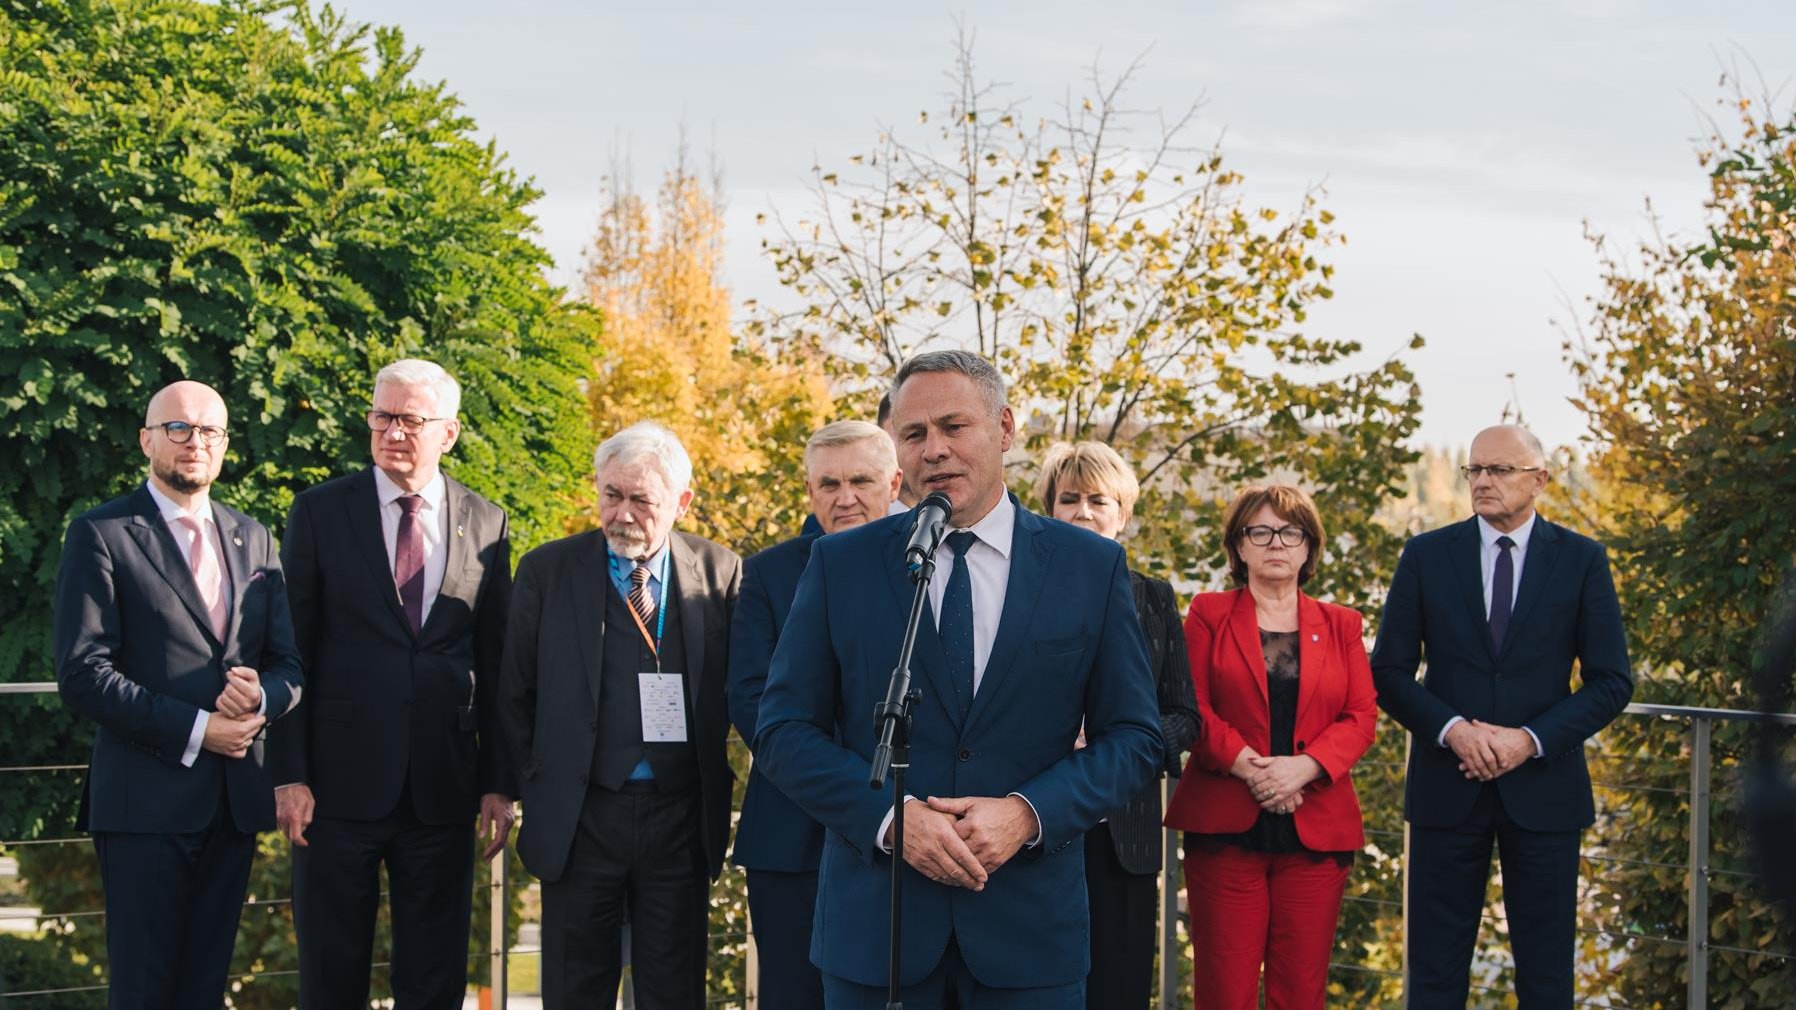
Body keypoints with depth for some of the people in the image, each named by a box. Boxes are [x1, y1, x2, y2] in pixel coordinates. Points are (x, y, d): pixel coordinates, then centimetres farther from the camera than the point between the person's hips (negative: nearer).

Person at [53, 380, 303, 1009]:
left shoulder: (253, 540, 15)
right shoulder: (101, 535, -3)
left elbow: (289, 663, 14)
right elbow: (82, 674, -10)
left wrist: (262, 696, -11)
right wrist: (193, 730, -16)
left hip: (237, 798, 5)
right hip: (146, 799, -5)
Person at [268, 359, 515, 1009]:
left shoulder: (486, 524, 5)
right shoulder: (320, 513, 1)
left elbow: (496, 666, 7)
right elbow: (291, 652, -1)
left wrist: (499, 784, 3)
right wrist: (289, 776, -7)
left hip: (443, 787, 2)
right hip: (341, 783, -1)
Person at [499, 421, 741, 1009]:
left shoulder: (721, 573, 1)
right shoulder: (547, 570, 0)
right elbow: (517, 695, 5)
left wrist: (713, 779, 3)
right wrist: (540, 784, 3)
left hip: (680, 818, 0)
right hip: (577, 819, 0)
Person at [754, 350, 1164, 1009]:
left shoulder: (1092, 567, 3)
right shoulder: (840, 564, 3)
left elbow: (1134, 738, 2)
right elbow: (783, 731, 1)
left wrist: (1028, 813, -14)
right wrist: (891, 817, -14)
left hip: (1032, 926, 0)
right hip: (873, 921, 0)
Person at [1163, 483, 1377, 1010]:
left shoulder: (1340, 625, 15)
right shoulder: (1209, 615, 9)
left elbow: (1361, 715, 6)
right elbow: (1192, 706, 0)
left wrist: (1305, 766, -11)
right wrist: (1247, 765, -14)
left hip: (1316, 828, 2)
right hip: (1226, 827, -2)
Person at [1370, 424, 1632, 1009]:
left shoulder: (1582, 560, 2)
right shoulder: (1427, 556, 3)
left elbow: (1612, 681, -1)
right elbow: (1389, 671, 2)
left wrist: (1531, 739, -13)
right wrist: (1453, 729, -14)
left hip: (1543, 786, 0)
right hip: (1447, 785, 0)